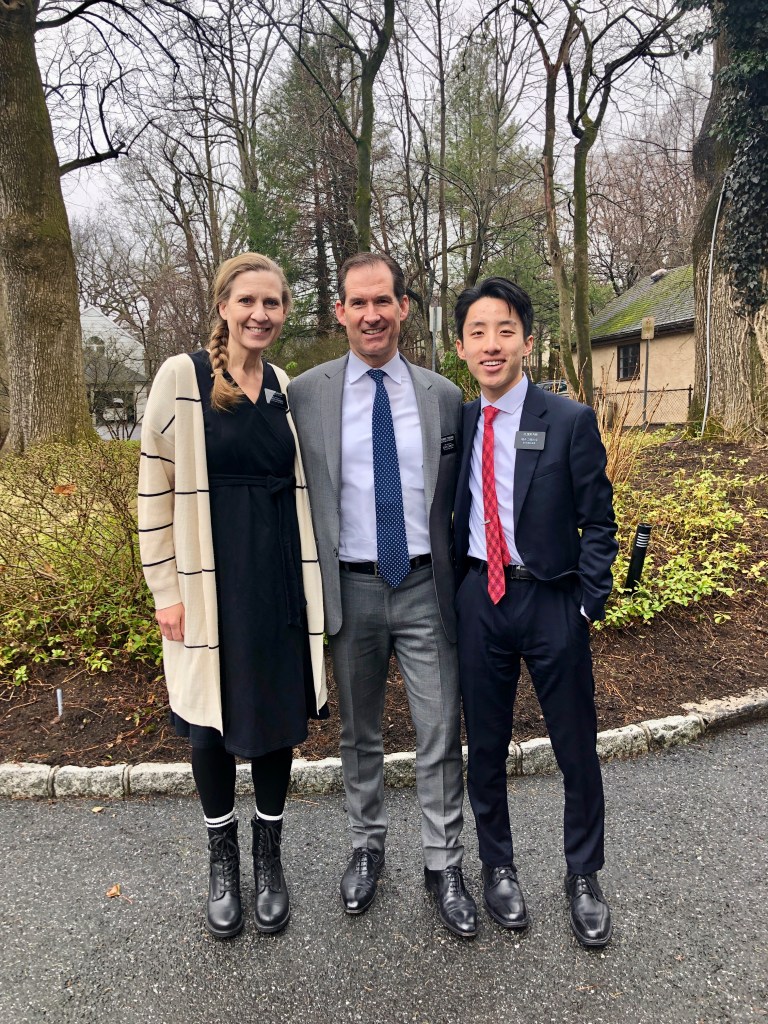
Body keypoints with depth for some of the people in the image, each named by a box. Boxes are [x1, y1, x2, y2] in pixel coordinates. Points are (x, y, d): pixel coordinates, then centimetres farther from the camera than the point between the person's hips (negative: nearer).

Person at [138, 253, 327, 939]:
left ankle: (269, 854, 34)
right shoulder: (181, 377, -6)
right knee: (212, 718, 10)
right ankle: (222, 857, 36)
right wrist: (165, 590, -6)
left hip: (281, 576, 3)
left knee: (281, 713, 11)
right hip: (209, 578, -3)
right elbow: (156, 487, -5)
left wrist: (310, 582, 11)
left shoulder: (290, 389, 6)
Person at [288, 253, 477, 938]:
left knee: (441, 736, 8)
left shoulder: (444, 396, 2)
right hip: (351, 590, 0)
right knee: (360, 734, 17)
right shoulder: (305, 394, -2)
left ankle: (444, 864, 29)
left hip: (426, 587, 1)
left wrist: (465, 585, 7)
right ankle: (367, 846, 40)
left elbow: (460, 500, 8)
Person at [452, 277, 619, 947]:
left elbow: (597, 523, -4)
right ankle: (498, 867, 38)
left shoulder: (571, 422, -6)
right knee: (486, 746, 15)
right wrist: (452, 593, 3)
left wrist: (588, 606, -10)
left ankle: (584, 877, 36)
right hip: (479, 602, 3)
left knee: (577, 749, 12)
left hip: (552, 602, -2)